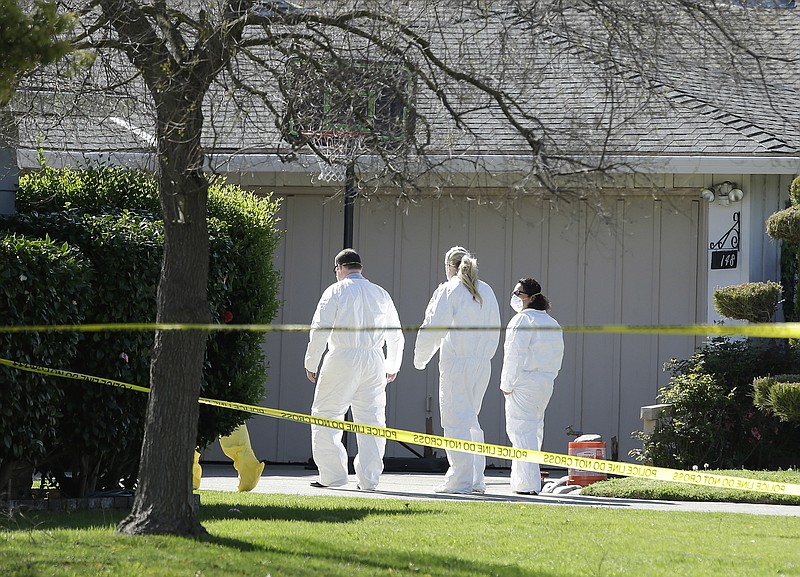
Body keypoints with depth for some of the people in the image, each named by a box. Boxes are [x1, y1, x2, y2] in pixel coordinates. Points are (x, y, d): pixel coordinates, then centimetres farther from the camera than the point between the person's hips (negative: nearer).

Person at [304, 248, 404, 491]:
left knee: (325, 416, 5)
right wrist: (392, 367, 31)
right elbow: (396, 336, 19)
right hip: (374, 360, 4)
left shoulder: (335, 292, 0)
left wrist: (311, 363, 0)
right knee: (371, 419, 6)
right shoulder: (380, 294, 13)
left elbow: (319, 330, -7)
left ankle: (333, 474, 0)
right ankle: (369, 478, 3)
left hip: (342, 358, -4)